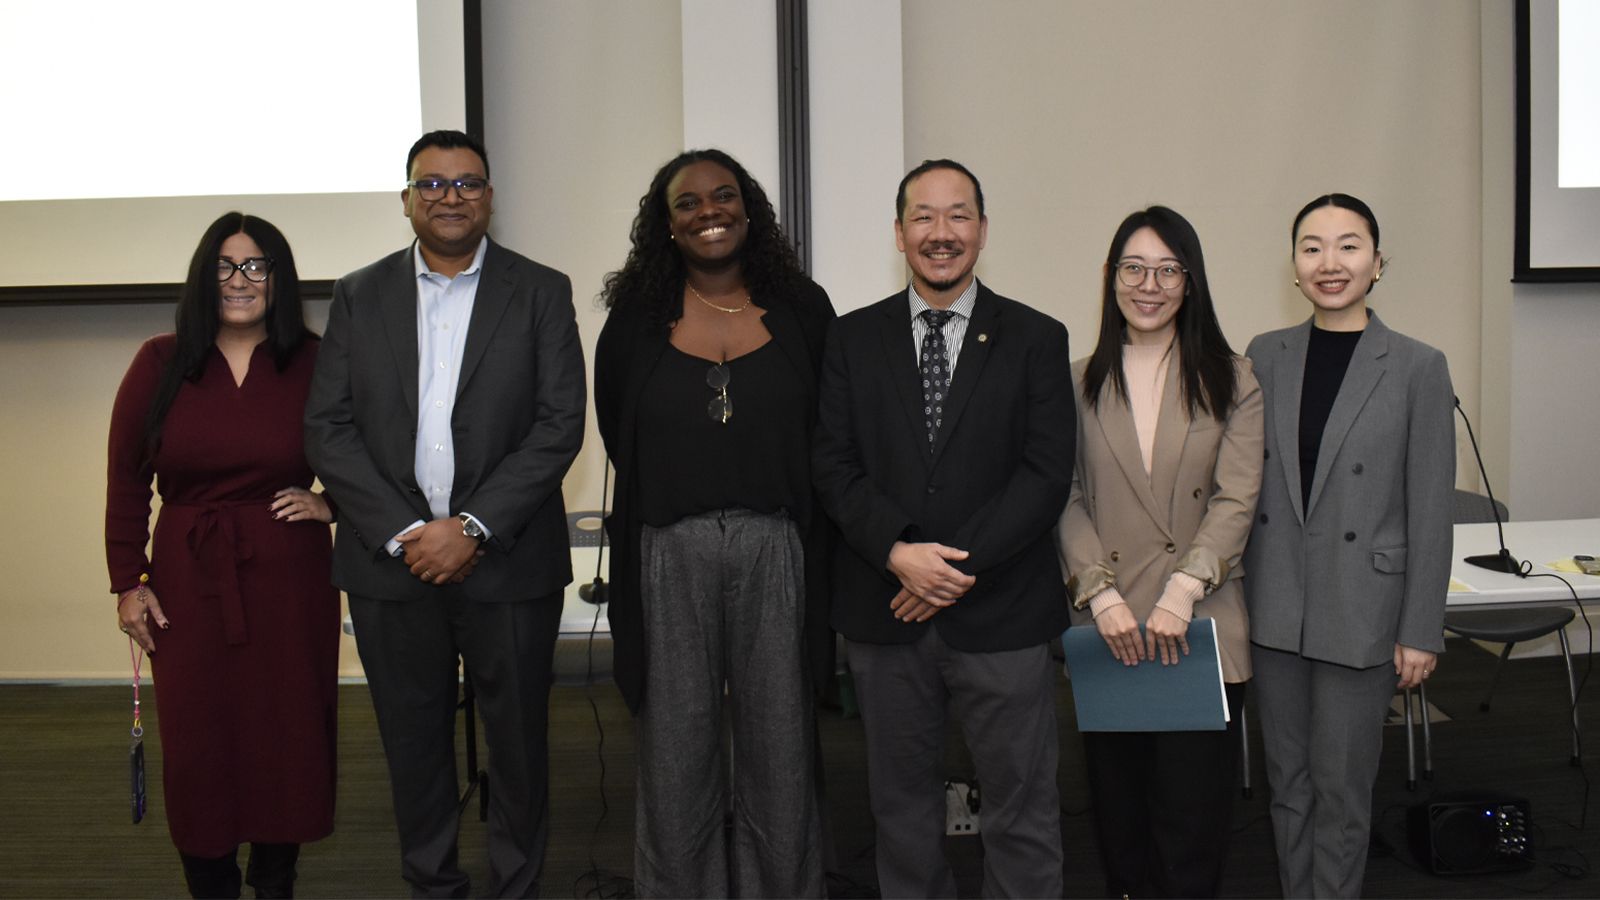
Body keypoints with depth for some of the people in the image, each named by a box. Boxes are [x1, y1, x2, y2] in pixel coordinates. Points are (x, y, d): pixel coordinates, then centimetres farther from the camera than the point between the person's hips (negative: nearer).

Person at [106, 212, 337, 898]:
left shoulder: (316, 365, -1)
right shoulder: (160, 365, 2)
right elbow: (126, 480, 5)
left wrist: (334, 503, -5)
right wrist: (127, 583, 2)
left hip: (289, 577, 0)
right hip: (188, 580, 1)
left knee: (288, 733, 5)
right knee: (197, 739, 5)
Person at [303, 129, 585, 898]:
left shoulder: (541, 292, 2)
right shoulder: (360, 296, 7)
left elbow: (559, 424, -6)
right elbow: (328, 428, 1)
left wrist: (472, 528, -14)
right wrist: (403, 534, -10)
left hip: (507, 563, -2)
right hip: (392, 560, 2)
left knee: (518, 743, 7)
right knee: (414, 745, 12)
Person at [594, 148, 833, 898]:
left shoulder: (802, 310, 4)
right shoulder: (635, 318, 4)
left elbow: (829, 439, 8)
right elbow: (619, 439, 10)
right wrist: (682, 491, 7)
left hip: (775, 552, 0)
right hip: (669, 555, 0)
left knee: (780, 751, 7)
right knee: (676, 758, 7)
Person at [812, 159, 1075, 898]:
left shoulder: (1036, 339, 2)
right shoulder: (852, 339, 7)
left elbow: (1047, 475, -5)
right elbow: (833, 465, 0)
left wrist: (963, 566, -14)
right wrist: (899, 552, -16)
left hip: (1000, 613, -1)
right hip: (885, 613, 2)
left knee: (1023, 809, 6)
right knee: (902, 803, 14)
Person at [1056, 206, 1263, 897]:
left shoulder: (1231, 381, 5)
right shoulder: (1078, 384, 8)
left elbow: (1236, 501, -3)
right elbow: (1066, 500, 2)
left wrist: (1181, 592, -15)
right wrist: (1102, 595, -11)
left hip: (1200, 629, -1)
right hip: (1106, 628, 1)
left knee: (1192, 809, 0)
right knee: (1119, 809, 9)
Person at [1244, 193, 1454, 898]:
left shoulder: (1417, 368, -6)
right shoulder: (1264, 356, 4)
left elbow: (1430, 513, -5)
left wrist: (1421, 631, -5)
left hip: (1361, 613, -3)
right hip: (1275, 608, 3)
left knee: (1341, 788, 7)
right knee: (1288, 782, 14)